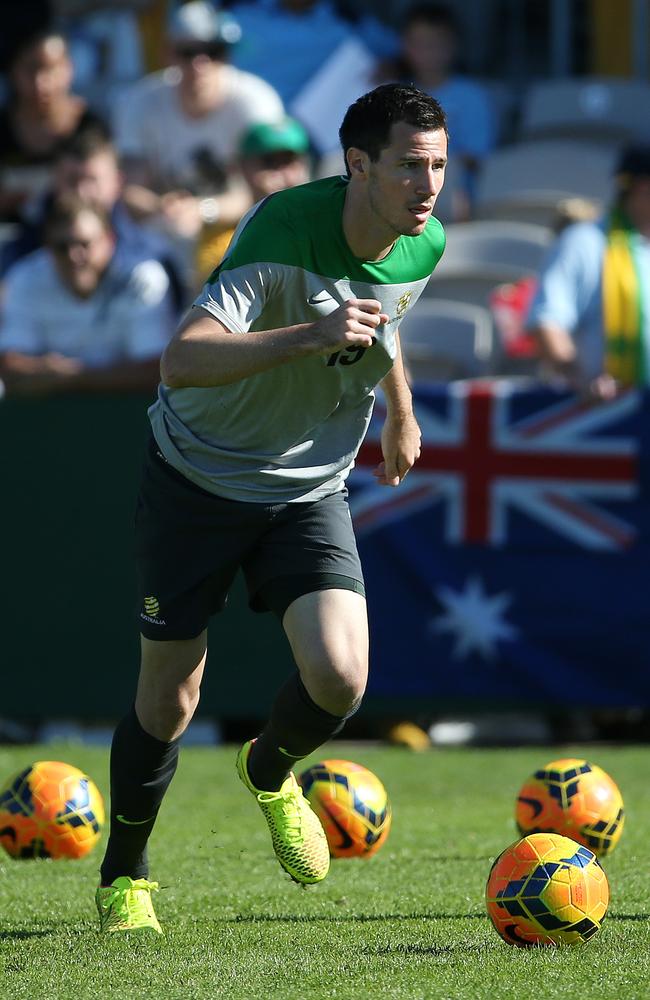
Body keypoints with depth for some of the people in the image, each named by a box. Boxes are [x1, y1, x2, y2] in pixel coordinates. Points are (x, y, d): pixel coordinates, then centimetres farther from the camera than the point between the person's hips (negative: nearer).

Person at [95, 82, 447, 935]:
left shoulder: (424, 247, -8)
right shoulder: (283, 232, -29)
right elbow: (182, 360, -41)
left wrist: (401, 411, 34)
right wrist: (309, 336, -52)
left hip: (310, 491, 4)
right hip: (197, 481, -4)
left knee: (340, 677, -16)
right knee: (169, 698, 4)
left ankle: (270, 773, 20)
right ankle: (123, 876, 29)